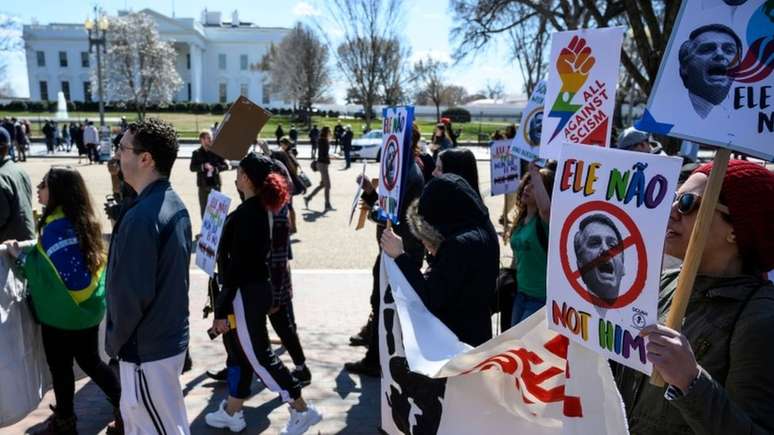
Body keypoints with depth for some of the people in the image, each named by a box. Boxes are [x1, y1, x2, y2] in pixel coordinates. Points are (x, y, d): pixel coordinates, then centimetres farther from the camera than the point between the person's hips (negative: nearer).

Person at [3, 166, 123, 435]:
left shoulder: (57, 226, -24)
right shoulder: (82, 219, 4)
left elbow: (60, 272, -28)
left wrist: (21, 256, -18)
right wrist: (28, 252, 16)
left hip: (62, 312, -8)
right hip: (88, 307, 8)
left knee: (60, 368, 12)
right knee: (90, 361, 19)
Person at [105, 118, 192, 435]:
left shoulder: (141, 216, -27)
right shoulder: (174, 204, 2)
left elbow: (132, 293, -25)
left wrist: (114, 341, -7)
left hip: (147, 348, -9)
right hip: (170, 334, 9)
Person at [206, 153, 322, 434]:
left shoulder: (245, 214, -22)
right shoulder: (261, 209, 7)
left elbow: (235, 266, -23)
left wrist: (222, 309, -19)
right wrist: (270, 296, 21)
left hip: (245, 295, -10)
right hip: (258, 290, 10)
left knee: (258, 356, 1)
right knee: (239, 351, 19)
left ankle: (302, 411, 12)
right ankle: (232, 412, 34)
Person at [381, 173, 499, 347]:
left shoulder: (460, 245, -25)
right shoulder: (482, 231, 4)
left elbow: (431, 299, -23)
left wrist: (400, 256, -22)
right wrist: (438, 252, -1)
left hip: (455, 341, -9)